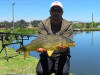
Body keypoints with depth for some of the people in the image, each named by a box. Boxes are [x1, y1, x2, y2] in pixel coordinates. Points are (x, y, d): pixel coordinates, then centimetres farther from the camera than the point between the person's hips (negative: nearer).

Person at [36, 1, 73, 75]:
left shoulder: (68, 25, -6)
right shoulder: (43, 24, -2)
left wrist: (63, 47, -38)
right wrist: (41, 48, -35)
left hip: (62, 55, 0)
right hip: (46, 55, 1)